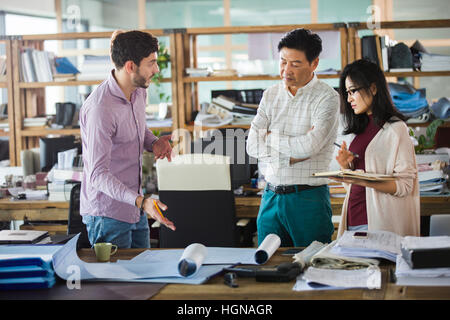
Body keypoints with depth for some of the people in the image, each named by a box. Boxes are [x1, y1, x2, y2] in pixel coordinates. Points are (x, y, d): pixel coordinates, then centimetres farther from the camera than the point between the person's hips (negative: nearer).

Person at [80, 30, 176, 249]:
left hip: (135, 210, 9)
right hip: (107, 214, -9)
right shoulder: (100, 108, -25)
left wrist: (153, 143, 2)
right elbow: (97, 175, -27)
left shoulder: (139, 91, 4)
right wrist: (141, 201, -38)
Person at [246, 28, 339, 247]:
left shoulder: (326, 97, -7)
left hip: (309, 198, -5)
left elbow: (309, 146, -21)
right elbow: (252, 146, -1)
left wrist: (270, 137, -6)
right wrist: (292, 155, -12)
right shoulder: (270, 95, 9)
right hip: (271, 196, 5)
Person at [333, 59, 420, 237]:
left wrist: (366, 181, -25)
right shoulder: (361, 129, 16)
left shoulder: (395, 128, -7)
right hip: (353, 220, 6)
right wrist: (346, 166, 0)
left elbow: (405, 185, -13)